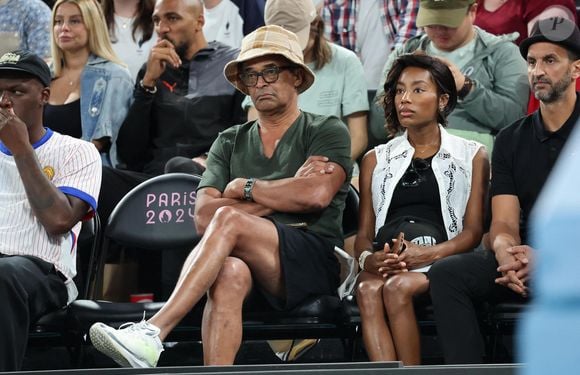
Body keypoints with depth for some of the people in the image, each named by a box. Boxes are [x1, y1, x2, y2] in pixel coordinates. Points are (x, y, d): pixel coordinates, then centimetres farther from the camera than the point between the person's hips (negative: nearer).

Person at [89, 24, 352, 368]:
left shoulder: (328, 132, 11)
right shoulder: (231, 143, 23)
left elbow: (316, 194, -10)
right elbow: (203, 216, 7)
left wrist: (243, 188, 2)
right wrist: (282, 195, -1)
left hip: (314, 263, -3)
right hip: (250, 265, 3)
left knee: (229, 219, -30)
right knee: (229, 273, -35)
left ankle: (153, 332, -40)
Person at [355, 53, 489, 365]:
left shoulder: (471, 156, 16)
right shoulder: (376, 160, 25)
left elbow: (473, 231, 5)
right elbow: (364, 232, 17)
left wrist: (429, 254, -14)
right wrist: (367, 258, -8)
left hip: (442, 260, -2)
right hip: (385, 261, 2)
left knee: (397, 287, -36)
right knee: (368, 289, -34)